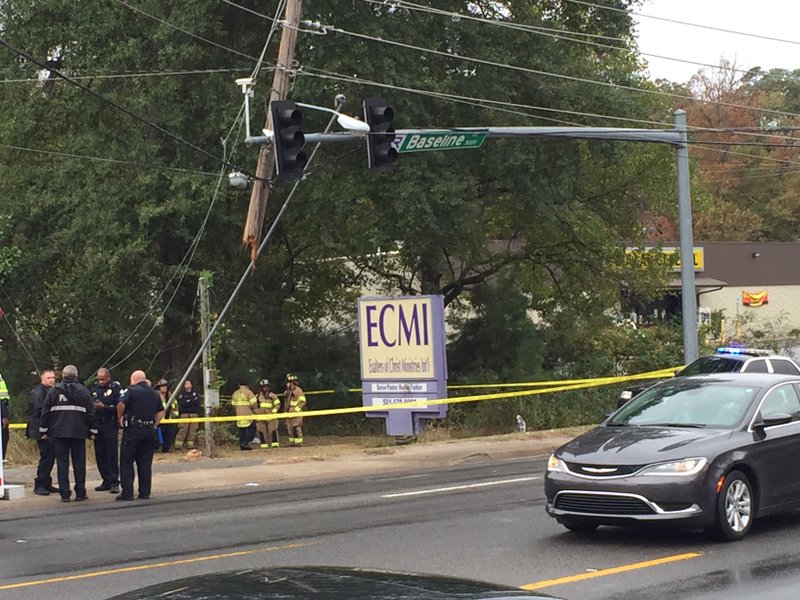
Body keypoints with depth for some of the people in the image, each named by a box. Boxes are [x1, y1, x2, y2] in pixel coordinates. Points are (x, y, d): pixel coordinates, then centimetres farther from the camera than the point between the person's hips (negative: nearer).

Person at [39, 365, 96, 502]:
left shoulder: (54, 390, 2)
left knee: (62, 462, 3)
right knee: (79, 462, 6)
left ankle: (64, 494, 0)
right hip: (79, 433, 0)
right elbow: (91, 412, 4)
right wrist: (92, 431, 11)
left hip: (59, 432, 0)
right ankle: (80, 493, 6)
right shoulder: (83, 391, 3)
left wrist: (44, 430, 10)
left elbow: (46, 411, 3)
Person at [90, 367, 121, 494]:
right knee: (100, 455, 6)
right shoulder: (94, 388, 13)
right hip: (97, 425, 5)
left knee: (112, 454, -6)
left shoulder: (115, 388, -3)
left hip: (110, 425, -5)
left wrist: (104, 407, -19)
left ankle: (114, 482, -4)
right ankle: (106, 481, 14)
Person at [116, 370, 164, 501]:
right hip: (149, 431, 5)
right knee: (145, 463, 10)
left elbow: (121, 404, -21)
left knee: (126, 462, 1)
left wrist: (120, 418, -7)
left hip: (132, 430, -5)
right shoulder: (154, 393, 13)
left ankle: (127, 493, -3)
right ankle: (145, 492, 9)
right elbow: (161, 411, 18)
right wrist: (154, 424, 15)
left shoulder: (132, 391, -7)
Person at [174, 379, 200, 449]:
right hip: (184, 414, -2)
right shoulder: (182, 394, 10)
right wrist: (191, 402, -6)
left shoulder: (195, 394, 14)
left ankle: (190, 444, 4)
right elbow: (182, 404, -6)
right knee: (182, 430, -10)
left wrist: (188, 402, -7)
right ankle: (178, 445, -11)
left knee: (192, 430, -1)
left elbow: (196, 402, -1)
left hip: (193, 414, 2)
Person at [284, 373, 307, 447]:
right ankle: (292, 442, 14)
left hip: (296, 413, -8)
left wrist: (296, 410, -17)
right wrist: (285, 411, 15)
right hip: (288, 413, 8)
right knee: (289, 428, 7)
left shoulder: (298, 390, -7)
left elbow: (302, 402, -12)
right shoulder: (287, 392, 17)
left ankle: (299, 442, -8)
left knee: (297, 427, -11)